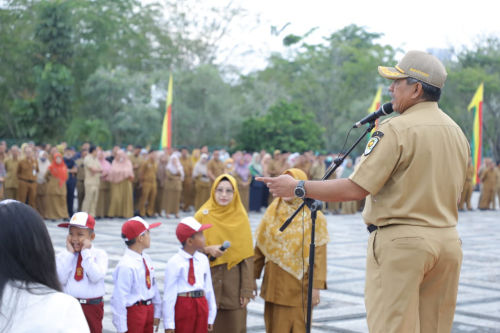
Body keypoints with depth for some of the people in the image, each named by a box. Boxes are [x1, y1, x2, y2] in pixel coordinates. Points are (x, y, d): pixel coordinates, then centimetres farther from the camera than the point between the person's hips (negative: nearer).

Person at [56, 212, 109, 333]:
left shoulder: (99, 254, -4)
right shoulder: (62, 255, 1)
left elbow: (96, 277, -20)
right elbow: (61, 279, -13)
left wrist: (86, 252, -15)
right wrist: (69, 253, -11)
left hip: (92, 307, -2)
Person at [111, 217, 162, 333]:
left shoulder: (146, 259, 3)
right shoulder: (126, 266, -22)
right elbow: (119, 298, -21)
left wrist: (157, 313, 12)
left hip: (148, 309, 8)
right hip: (133, 311, -8)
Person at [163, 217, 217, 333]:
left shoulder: (203, 259, 5)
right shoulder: (175, 262, -12)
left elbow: (208, 288, 9)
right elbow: (169, 294, -11)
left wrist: (211, 316, 11)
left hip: (201, 306, 5)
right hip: (182, 305, -5)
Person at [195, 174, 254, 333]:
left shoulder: (241, 218, 2)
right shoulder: (202, 215, 1)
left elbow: (247, 257, 1)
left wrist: (247, 290, -4)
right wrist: (207, 249, -16)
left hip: (234, 282, 1)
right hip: (208, 280, 0)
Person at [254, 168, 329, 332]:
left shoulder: (313, 216, -5)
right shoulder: (273, 211, 8)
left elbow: (319, 254, -9)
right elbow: (260, 247, 11)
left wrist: (316, 286, -15)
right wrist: (253, 276, 9)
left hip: (298, 286, -4)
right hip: (274, 283, 4)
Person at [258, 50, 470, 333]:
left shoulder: (397, 129, -13)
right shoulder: (457, 132, 11)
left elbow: (355, 189, -16)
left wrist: (298, 188, -8)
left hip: (400, 243, -8)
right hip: (448, 241, 8)